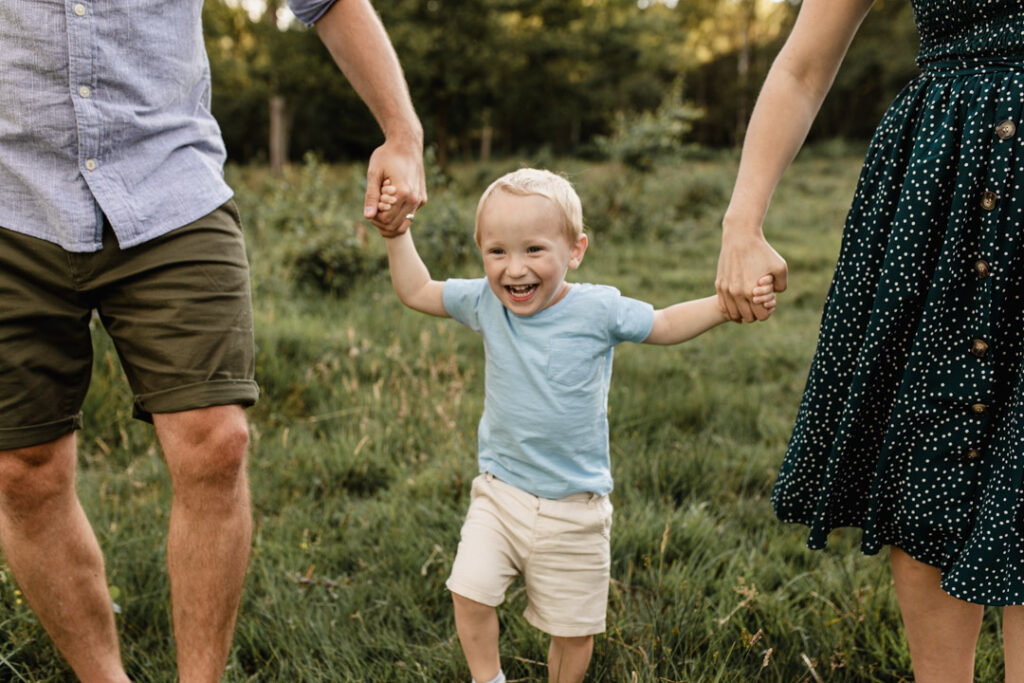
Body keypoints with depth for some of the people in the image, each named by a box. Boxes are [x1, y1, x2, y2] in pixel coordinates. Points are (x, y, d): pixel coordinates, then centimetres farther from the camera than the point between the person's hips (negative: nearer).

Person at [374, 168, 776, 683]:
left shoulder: (598, 309, -15)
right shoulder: (484, 303, -8)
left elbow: (665, 325, -1)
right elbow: (415, 291, 5)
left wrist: (729, 303, -15)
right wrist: (397, 233, -4)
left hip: (573, 506, -2)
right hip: (499, 491, 2)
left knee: (573, 627, 9)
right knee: (469, 593, -5)